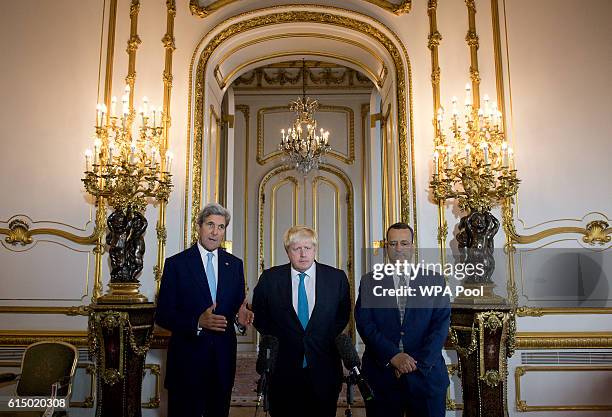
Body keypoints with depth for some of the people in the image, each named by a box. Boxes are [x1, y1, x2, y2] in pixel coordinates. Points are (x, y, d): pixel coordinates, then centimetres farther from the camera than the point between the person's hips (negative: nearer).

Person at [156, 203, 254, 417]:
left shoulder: (235, 264, 7)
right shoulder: (176, 264, -5)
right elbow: (162, 315, -8)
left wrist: (241, 315, -11)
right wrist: (197, 322, -23)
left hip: (224, 358, 3)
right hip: (187, 358, -3)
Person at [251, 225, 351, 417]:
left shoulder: (337, 277, -1)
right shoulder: (270, 278, -2)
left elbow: (343, 314, 11)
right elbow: (259, 316, 10)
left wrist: (329, 339, 2)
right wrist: (277, 338, 4)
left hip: (324, 370, 1)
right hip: (284, 370, 0)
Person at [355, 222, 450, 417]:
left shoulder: (435, 280, 4)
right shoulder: (369, 282, 4)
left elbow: (441, 324, -3)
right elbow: (364, 324, -5)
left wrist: (418, 362, -13)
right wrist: (393, 356, -16)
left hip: (426, 373, 0)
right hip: (381, 374, 0)